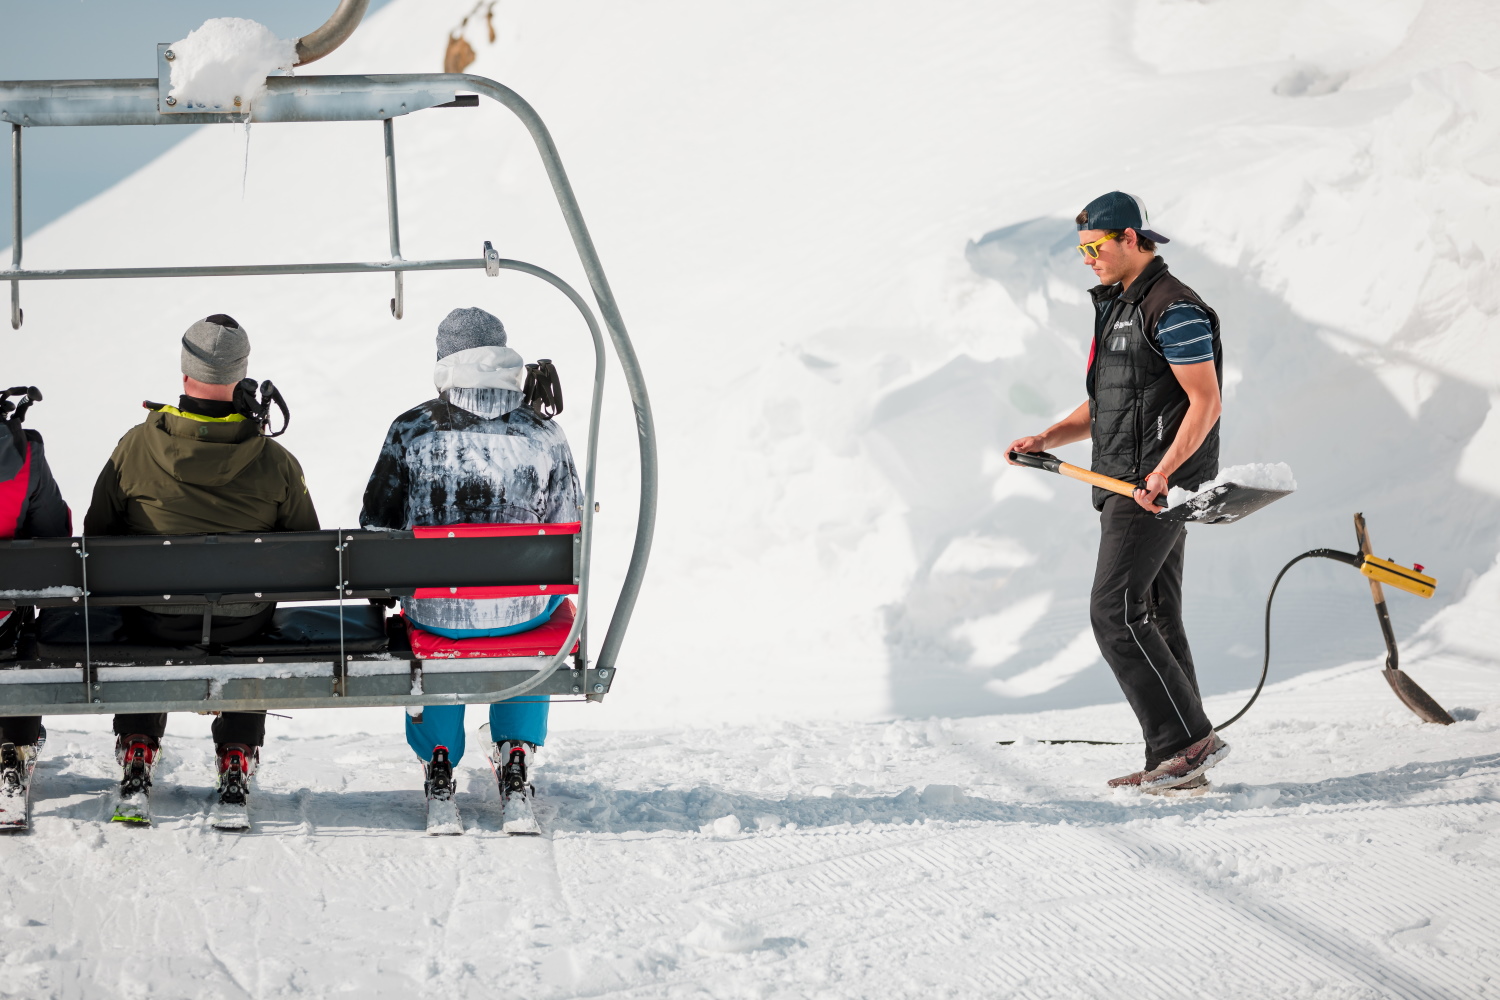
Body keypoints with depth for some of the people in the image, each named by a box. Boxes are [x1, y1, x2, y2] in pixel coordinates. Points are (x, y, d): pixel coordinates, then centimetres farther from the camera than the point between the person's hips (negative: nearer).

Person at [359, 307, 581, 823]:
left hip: (433, 608, 0)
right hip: (525, 609, 0)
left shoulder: (411, 430, -9)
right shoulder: (545, 434, -7)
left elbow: (376, 526, -1)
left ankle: (438, 758, 32)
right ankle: (516, 754, 27)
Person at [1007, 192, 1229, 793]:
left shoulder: (1173, 309, -12)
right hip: (1126, 489, 10)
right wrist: (1048, 439, 10)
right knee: (1154, 620, 8)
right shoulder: (1117, 307, 20)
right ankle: (1178, 765, 9)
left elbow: (1206, 402, -17)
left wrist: (1163, 471, -27)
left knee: (1115, 613, -15)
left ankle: (1189, 740, -16)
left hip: (1157, 486, -10)